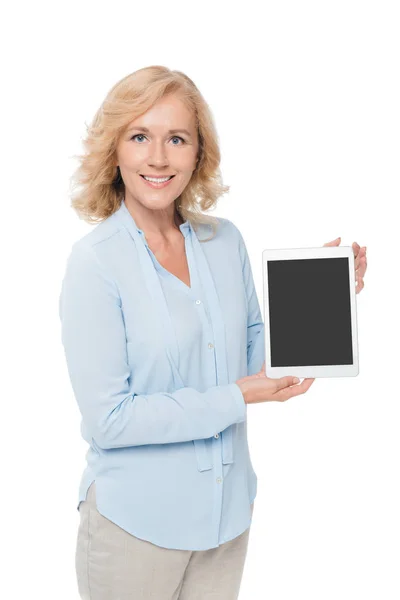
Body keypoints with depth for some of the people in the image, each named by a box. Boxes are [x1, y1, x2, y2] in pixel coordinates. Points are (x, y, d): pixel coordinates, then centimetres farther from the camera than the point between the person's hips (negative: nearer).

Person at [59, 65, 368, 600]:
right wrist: (234, 400, -19)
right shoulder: (95, 262, -16)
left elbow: (254, 354, 9)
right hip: (136, 520, -5)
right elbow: (107, 419, -19)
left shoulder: (225, 241, -1)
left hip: (227, 509, 5)